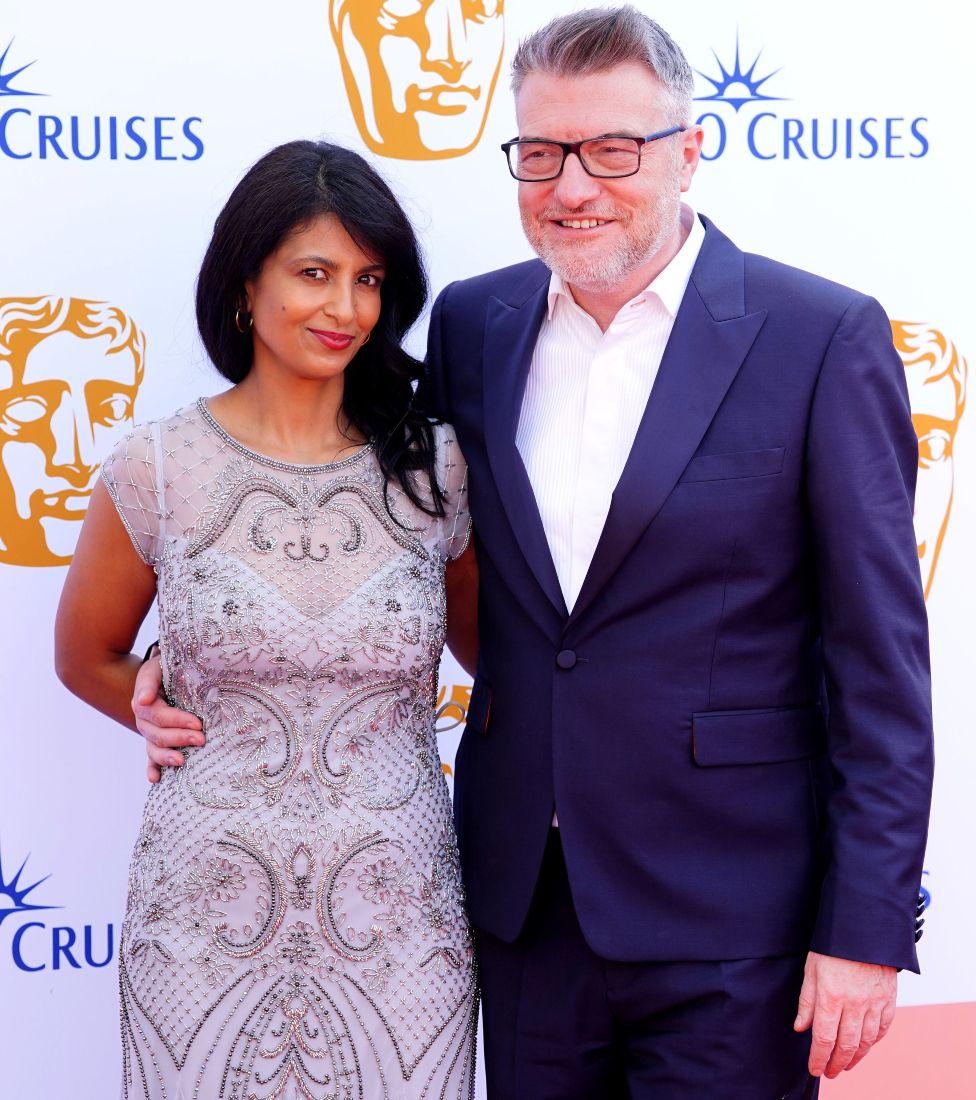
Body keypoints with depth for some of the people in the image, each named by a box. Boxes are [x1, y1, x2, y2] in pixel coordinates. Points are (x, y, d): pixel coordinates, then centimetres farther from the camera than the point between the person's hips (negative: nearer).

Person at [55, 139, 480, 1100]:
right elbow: (87, 656, 12)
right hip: (205, 923, 0)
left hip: (397, 927, 1)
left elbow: (492, 653, 15)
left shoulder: (433, 465, -1)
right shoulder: (158, 468, -3)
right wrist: (193, 730, 6)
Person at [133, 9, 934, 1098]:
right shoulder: (472, 324, 5)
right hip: (523, 906, 4)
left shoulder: (823, 337, -9)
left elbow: (880, 660, -9)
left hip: (725, 926, -4)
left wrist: (864, 930, -12)